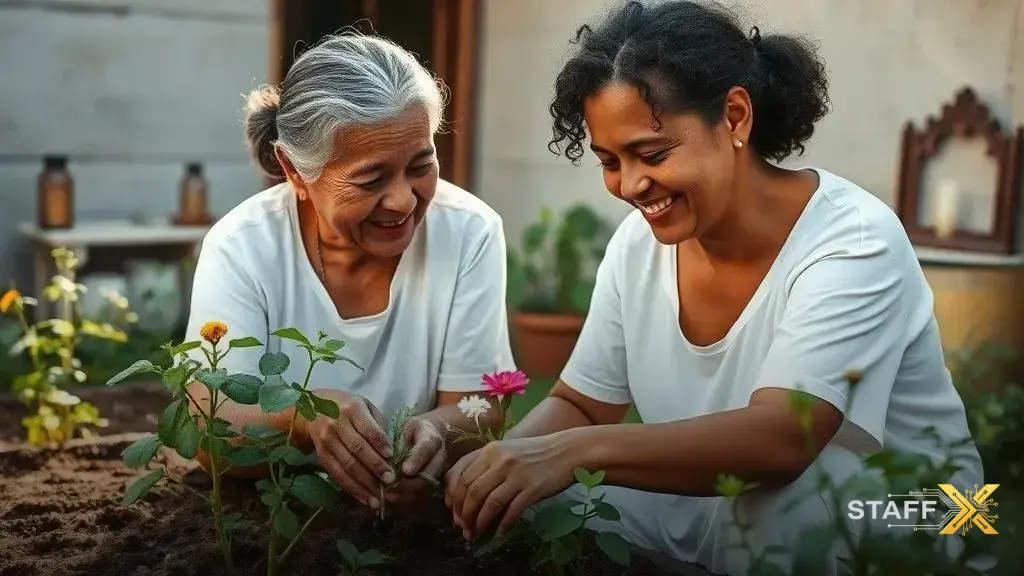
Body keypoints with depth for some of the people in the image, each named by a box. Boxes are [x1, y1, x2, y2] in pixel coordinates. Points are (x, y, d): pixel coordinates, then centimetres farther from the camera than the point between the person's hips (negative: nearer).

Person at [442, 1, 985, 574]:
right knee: (535, 500, -15)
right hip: (718, 507, 5)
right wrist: (505, 457, -21)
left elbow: (782, 440, -38)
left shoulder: (853, 242, -24)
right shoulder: (639, 242, -5)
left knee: (780, 492, -36)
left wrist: (575, 451, -47)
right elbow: (577, 406, 1)